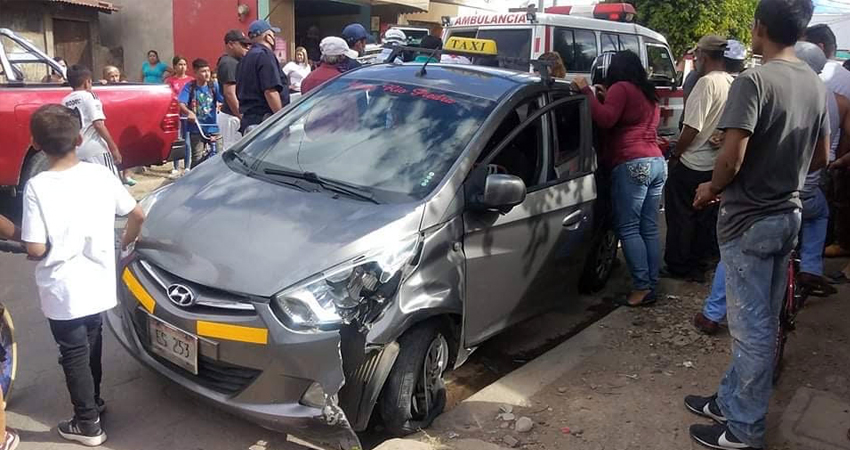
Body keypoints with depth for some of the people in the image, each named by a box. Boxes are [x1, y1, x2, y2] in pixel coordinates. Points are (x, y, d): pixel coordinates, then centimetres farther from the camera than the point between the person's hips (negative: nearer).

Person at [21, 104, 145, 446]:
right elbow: (137, 215, 1)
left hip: (62, 291, -4)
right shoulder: (101, 175, -7)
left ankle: (87, 424, 22)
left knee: (74, 354, 11)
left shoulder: (37, 187, -18)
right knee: (91, 346, 24)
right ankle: (93, 402, 41)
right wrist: (125, 242, 19)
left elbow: (36, 249, -18)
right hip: (98, 284, 4)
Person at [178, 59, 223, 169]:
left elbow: (224, 101, -7)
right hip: (196, 128, -1)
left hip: (212, 128, 1)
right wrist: (189, 112, -33)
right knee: (197, 158, -1)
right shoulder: (190, 86, -2)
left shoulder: (214, 86, 1)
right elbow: (181, 104, -12)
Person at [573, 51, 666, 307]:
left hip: (632, 165, -8)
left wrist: (586, 90, -7)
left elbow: (606, 119, -16)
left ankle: (642, 287, -8)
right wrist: (608, 97, 28)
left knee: (628, 228, -6)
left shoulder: (621, 88, -2)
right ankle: (652, 285, 8)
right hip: (657, 163, 8)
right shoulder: (649, 94, 24)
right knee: (649, 229, 7)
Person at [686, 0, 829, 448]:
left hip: (750, 220, -8)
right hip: (788, 215, 8)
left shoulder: (753, 81, -19)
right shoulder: (815, 85, 7)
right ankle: (731, 401, 30)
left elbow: (731, 160, -25)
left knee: (751, 326, 2)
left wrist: (711, 188, -6)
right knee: (760, 322, 15)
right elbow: (820, 157, 15)